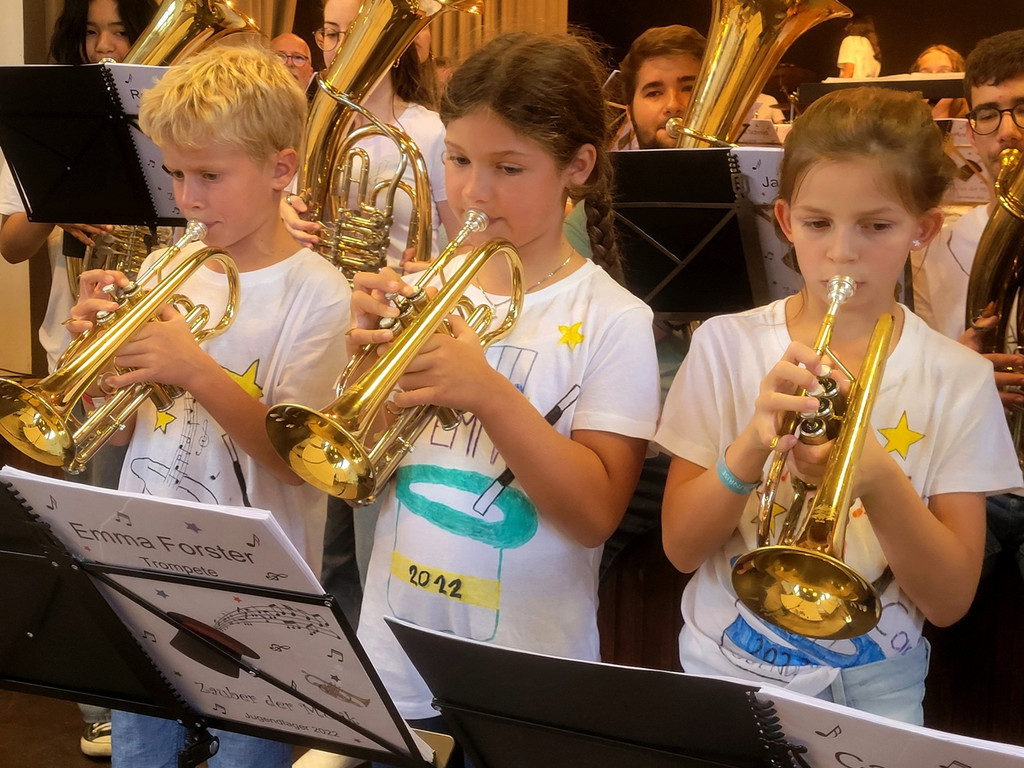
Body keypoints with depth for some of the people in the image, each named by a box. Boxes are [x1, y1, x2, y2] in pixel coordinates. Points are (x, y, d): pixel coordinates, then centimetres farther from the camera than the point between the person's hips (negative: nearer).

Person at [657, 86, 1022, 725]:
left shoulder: (957, 379, -9)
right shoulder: (726, 345, -8)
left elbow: (950, 602, -11)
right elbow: (681, 548, -10)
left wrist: (878, 481, -28)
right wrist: (751, 446, -27)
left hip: (876, 689, 0)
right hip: (729, 670, 0)